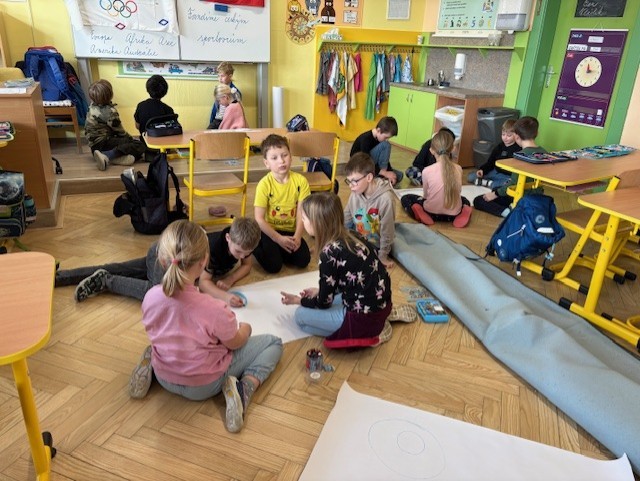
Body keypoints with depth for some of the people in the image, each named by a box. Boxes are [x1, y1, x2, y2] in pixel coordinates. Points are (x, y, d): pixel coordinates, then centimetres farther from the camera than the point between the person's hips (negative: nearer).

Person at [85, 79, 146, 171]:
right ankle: (106, 156, -33)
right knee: (140, 146, -22)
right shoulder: (109, 112, -16)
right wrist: (131, 138, 9)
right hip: (103, 142, -9)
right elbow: (119, 130, -7)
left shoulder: (92, 105, 5)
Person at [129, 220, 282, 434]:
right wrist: (245, 329, 10)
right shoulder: (214, 310, -35)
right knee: (274, 342, 7)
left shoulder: (150, 297, -20)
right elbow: (236, 343, -15)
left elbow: (151, 331, 2)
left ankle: (151, 366, 12)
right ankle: (243, 388, -12)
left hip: (164, 378, 5)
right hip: (203, 386, -5)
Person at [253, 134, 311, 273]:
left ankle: (276, 250, 11)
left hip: (290, 230, 3)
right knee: (273, 266, -17)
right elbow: (259, 219, -17)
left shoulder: (300, 180, -10)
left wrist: (297, 236, -18)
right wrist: (279, 239, -19)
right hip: (269, 230, -3)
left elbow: (301, 213, -7)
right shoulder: (264, 184, -17)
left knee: (303, 260, -13)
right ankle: (256, 246, 12)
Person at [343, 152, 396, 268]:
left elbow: (387, 231, -18)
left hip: (375, 246, -5)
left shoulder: (385, 198, -27)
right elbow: (345, 220, 4)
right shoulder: (355, 194, -10)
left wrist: (383, 256, -10)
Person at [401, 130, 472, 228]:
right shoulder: (458, 169, -5)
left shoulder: (427, 171, -13)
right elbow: (458, 190, 6)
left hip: (432, 212, -2)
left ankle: (422, 216, -6)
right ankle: (463, 213, 5)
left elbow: (426, 195, -1)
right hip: (453, 214, 3)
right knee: (464, 200, 37)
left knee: (405, 198, 19)